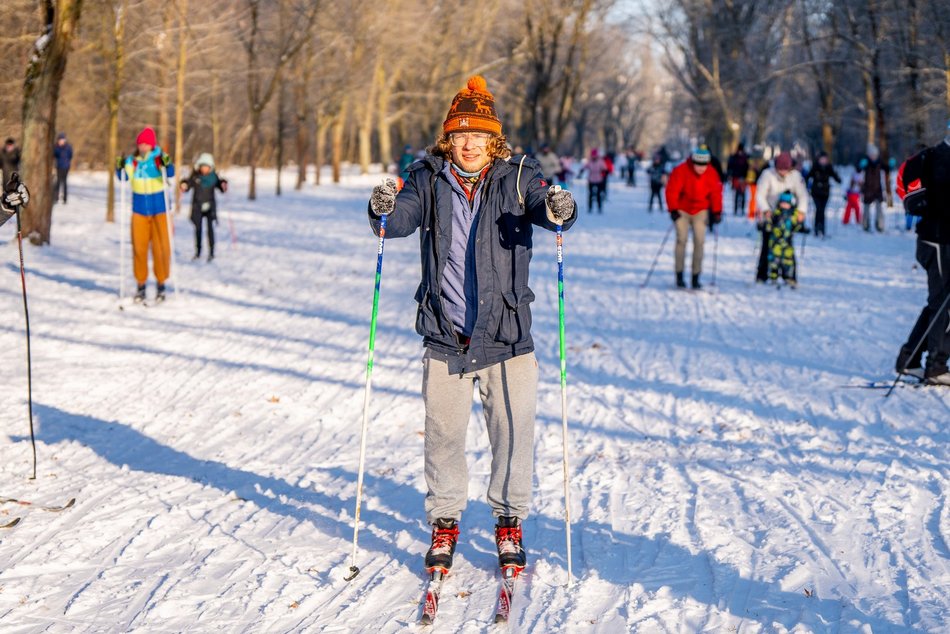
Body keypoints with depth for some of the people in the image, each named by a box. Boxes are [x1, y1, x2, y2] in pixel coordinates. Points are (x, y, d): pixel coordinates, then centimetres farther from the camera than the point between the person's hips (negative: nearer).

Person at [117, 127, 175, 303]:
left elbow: (170, 174, -23)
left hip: (159, 209, -2)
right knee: (139, 247, 2)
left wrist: (167, 165, -43)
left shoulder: (159, 158, -8)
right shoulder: (132, 161, 1)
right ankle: (140, 285, 12)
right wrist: (120, 168, -23)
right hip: (139, 210, 2)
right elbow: (124, 177, -4)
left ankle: (161, 283, 13)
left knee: (161, 247, 0)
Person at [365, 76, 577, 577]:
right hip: (445, 338, 1)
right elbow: (403, 218, -12)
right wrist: (385, 210, -35)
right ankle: (444, 524, 24)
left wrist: (559, 210, -40)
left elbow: (546, 209, -16)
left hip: (507, 335, -1)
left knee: (513, 432, 5)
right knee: (443, 433, 7)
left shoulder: (517, 178, -1)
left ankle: (509, 522, 23)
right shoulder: (429, 180, 2)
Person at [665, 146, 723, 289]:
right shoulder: (680, 171, -18)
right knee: (681, 239, -10)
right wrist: (673, 210, -23)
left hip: (700, 211, 2)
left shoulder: (712, 174, -8)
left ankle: (696, 277, -3)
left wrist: (717, 212, -8)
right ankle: (679, 276, -5)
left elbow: (716, 193, 0)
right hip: (682, 210, -2)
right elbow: (671, 191, -16)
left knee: (699, 241, -7)